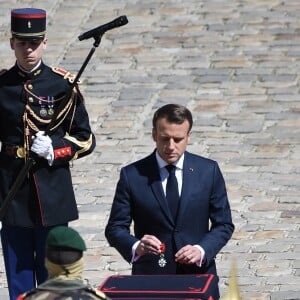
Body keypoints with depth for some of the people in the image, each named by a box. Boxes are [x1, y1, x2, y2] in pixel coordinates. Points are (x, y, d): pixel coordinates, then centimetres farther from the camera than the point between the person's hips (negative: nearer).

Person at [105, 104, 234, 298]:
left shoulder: (209, 171, 2)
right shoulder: (132, 175, -1)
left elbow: (224, 225, 6)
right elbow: (115, 228, -1)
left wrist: (202, 250, -13)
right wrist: (136, 247, -22)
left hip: (198, 274, 1)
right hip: (150, 277, -1)